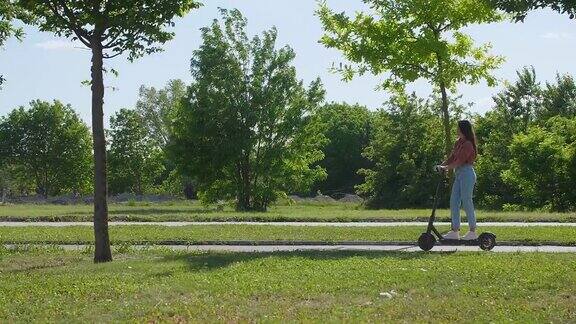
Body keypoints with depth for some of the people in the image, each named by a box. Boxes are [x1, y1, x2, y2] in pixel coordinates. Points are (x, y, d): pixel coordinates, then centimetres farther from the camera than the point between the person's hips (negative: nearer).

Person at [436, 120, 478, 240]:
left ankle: (473, 232, 3)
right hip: (459, 174, 10)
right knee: (454, 202, 7)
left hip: (467, 173, -10)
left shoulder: (468, 144, -14)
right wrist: (442, 165, 2)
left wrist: (446, 168, -16)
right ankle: (455, 231, 10)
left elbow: (460, 161, -19)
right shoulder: (459, 142, 15)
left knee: (466, 202, -5)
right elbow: (452, 157, 15)